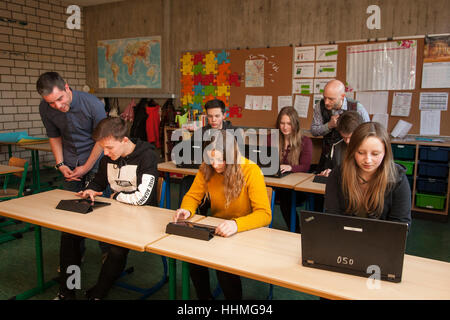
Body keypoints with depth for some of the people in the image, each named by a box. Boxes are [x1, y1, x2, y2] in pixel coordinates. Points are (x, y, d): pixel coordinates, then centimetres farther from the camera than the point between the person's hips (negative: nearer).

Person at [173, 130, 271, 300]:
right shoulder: (207, 168, -6)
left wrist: (237, 224, -41)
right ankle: (204, 296, 7)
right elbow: (193, 195, 5)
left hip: (246, 233, -4)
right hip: (215, 228, 4)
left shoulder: (251, 171, -19)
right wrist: (186, 210, -19)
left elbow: (264, 214, -24)